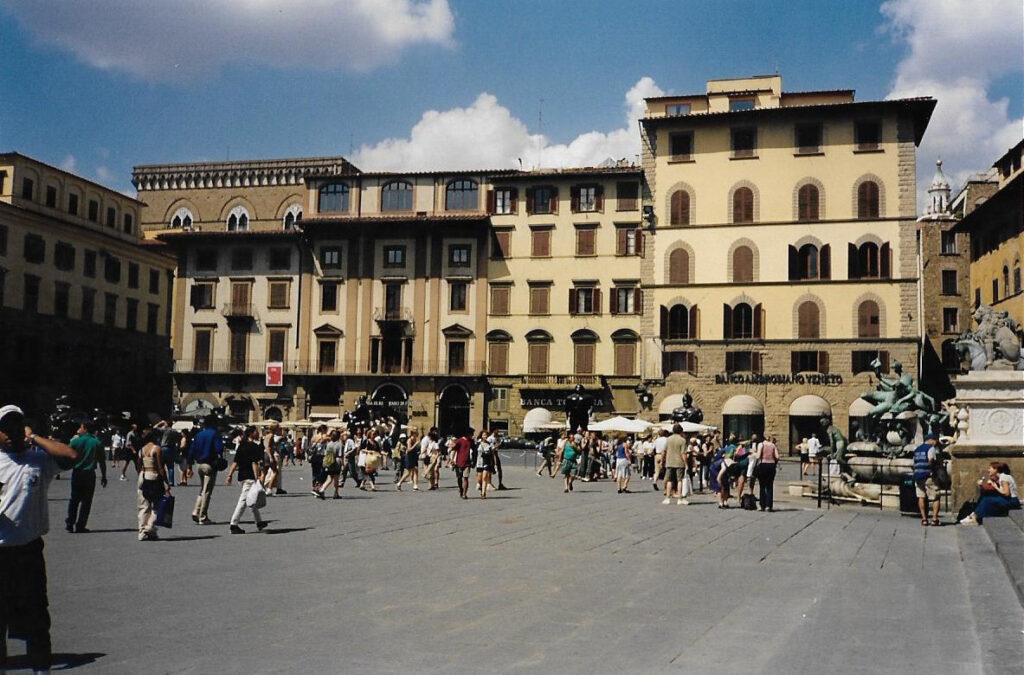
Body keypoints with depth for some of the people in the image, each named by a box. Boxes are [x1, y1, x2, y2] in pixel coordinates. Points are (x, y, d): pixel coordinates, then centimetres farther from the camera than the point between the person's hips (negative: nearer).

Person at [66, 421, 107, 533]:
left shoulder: (75, 441, -4)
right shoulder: (97, 443, -2)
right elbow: (102, 461, -2)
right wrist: (104, 476, 5)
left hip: (77, 473, 0)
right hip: (90, 474, 0)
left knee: (74, 499, 13)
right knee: (86, 501, 5)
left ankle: (70, 524, 11)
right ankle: (80, 526, 5)